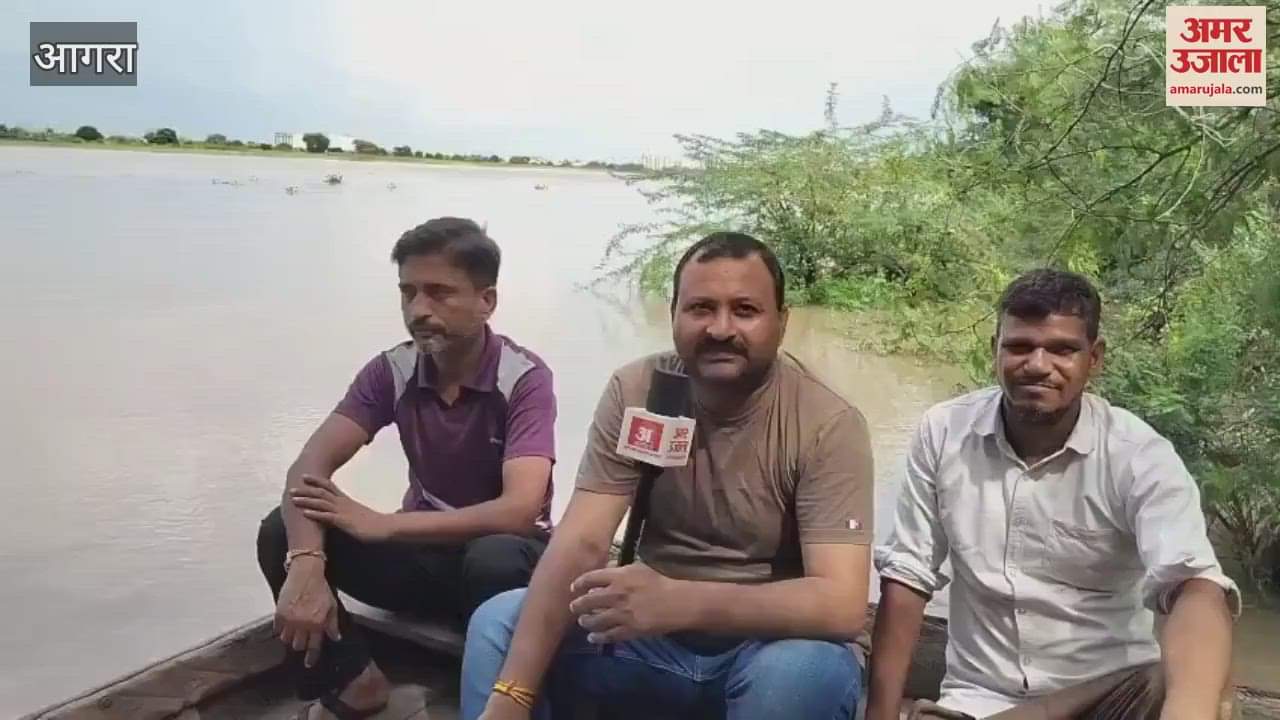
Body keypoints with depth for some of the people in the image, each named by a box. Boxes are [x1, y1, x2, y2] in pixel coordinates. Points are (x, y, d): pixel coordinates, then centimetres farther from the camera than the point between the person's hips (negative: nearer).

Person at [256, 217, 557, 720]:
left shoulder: (525, 379, -21)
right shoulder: (391, 371, -8)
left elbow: (519, 510, -33)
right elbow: (308, 469, -16)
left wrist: (384, 525, -31)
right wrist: (305, 566, -36)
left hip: (500, 551, -4)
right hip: (426, 548, 4)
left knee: (496, 561, -40)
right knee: (282, 534, -17)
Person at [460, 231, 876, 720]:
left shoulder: (828, 426, -18)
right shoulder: (634, 391, -9)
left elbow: (840, 604, -27)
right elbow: (580, 545, -15)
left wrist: (677, 601, -41)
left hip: (772, 643, -2)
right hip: (653, 635, 3)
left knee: (808, 670, -34)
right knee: (499, 622, -13)